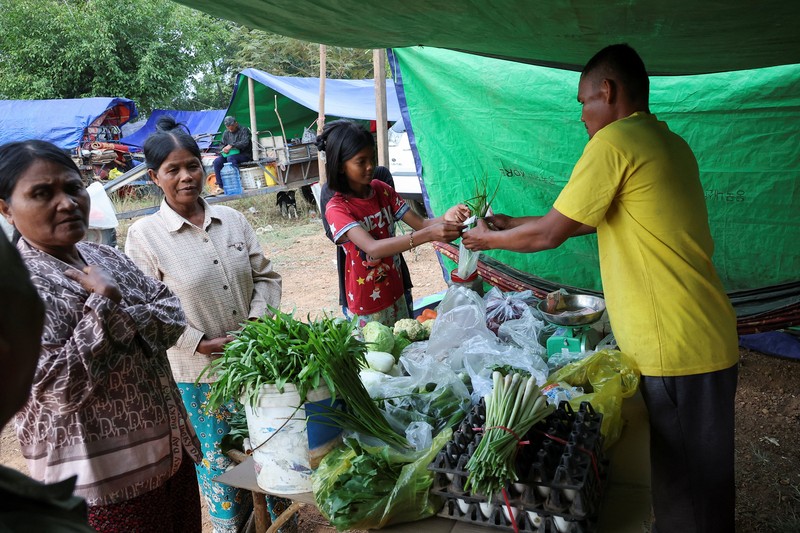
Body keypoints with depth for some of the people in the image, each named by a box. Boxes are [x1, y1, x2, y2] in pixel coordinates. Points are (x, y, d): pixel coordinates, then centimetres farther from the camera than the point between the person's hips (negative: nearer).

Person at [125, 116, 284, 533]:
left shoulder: (232, 219, 3)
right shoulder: (143, 236, -8)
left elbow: (265, 275, 8)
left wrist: (257, 320, -7)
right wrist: (203, 343, -15)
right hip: (196, 373, -3)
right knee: (218, 457, 11)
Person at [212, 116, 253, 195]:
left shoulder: (244, 130, -4)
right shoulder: (226, 133, 15)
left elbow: (245, 143, -19)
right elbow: (223, 145, 23)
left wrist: (231, 145, -27)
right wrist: (224, 150, -2)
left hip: (244, 155, -6)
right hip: (230, 154, 6)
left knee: (231, 158, -36)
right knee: (217, 161, -18)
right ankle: (220, 187, -19)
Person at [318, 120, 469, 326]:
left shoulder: (382, 190, -1)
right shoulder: (336, 209, -19)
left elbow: (419, 223, -6)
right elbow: (373, 248, -34)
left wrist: (445, 219, -29)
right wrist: (429, 234, -44)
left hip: (396, 293, 5)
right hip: (367, 305, -5)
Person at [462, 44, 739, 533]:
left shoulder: (614, 141, -15)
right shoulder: (670, 143, 14)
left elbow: (550, 234, -11)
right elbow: (587, 219, 19)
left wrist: (489, 239, 6)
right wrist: (511, 224, 21)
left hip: (677, 350, -9)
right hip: (704, 340, 9)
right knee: (698, 479, 21)